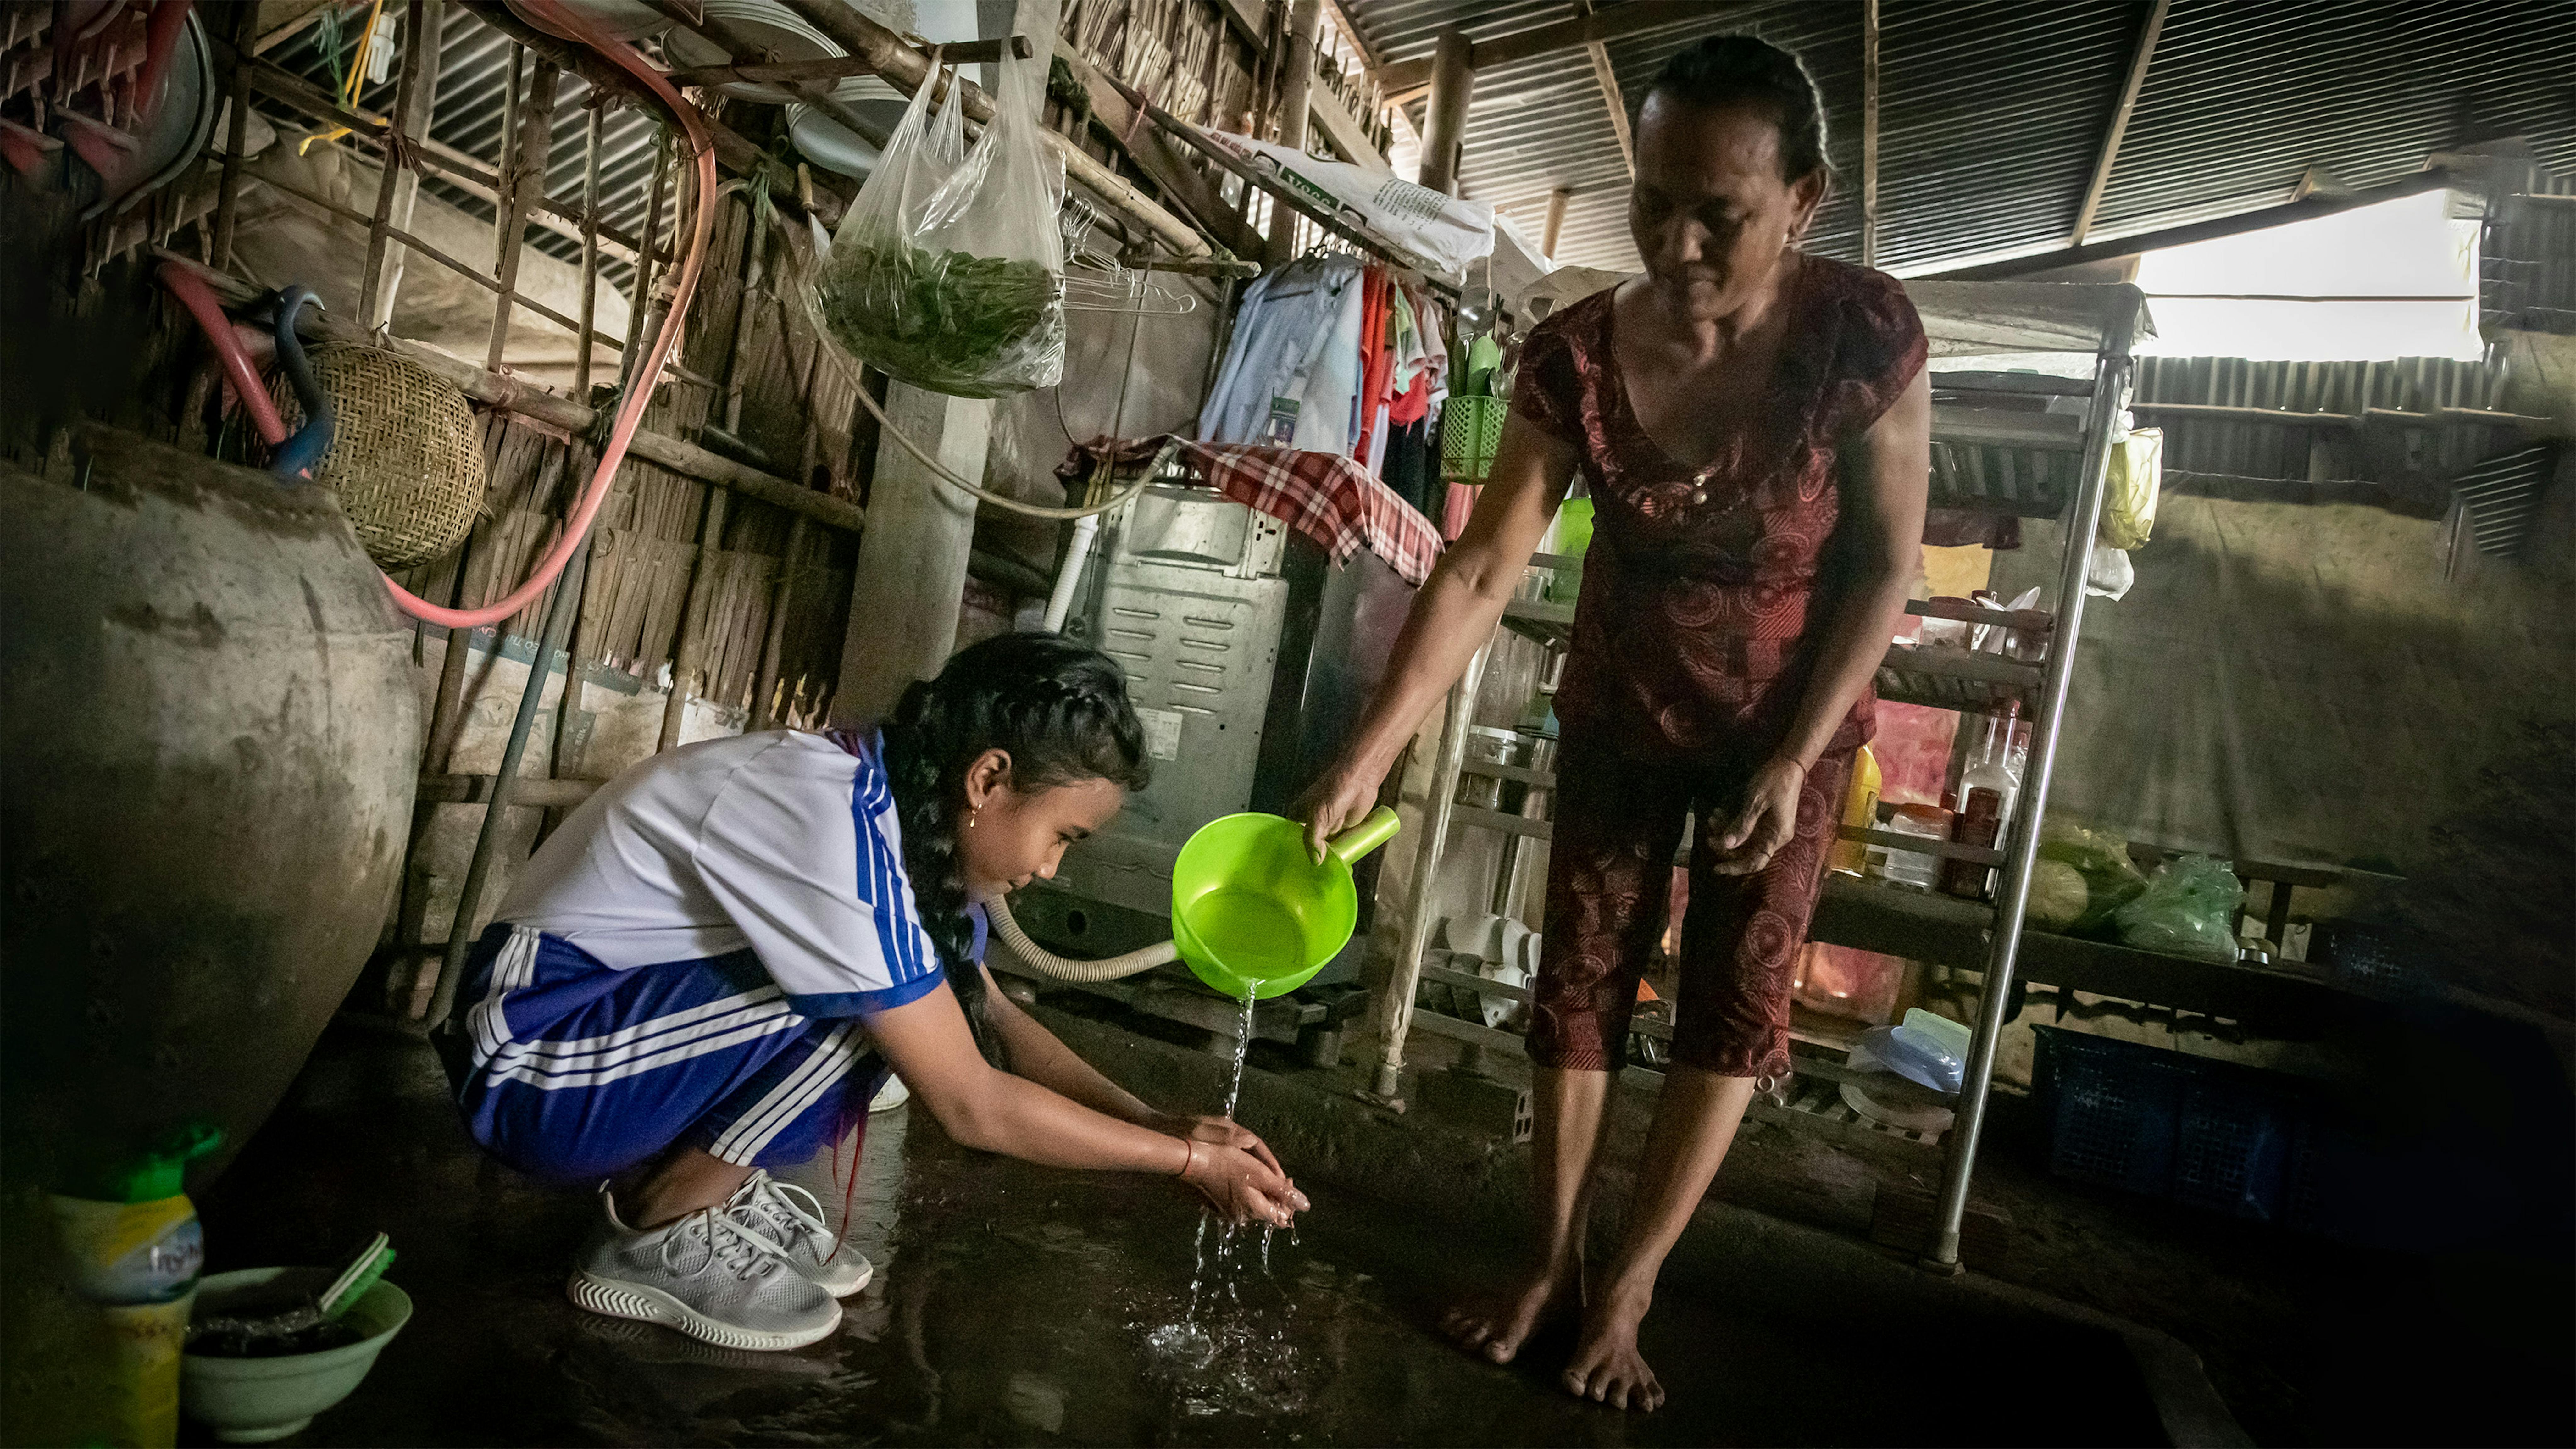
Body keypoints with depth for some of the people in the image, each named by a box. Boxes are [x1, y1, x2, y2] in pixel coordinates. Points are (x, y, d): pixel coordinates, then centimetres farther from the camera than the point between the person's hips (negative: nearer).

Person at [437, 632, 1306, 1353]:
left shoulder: (895, 798, -3)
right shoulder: (837, 830, -30)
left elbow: (991, 1017, 5)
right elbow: (972, 1106, -26)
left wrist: (1153, 1120, -5)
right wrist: (1188, 1160, -18)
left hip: (624, 1004, 9)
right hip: (529, 1067, -8)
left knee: (923, 1006, -3)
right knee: (865, 1007, -25)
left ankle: (712, 1181, 6)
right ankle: (653, 1234, -7)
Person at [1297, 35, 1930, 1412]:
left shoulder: (1866, 337, -25)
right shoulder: (1574, 357, -21)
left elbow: (1887, 566, -16)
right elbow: (1478, 571, -20)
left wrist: (1790, 761, -18)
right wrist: (1365, 758, -26)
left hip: (1792, 719, -1)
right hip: (1619, 710, 2)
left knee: (1735, 999, 2)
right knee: (1580, 977, 6)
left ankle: (1625, 1293, 17)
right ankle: (1553, 1262, 23)